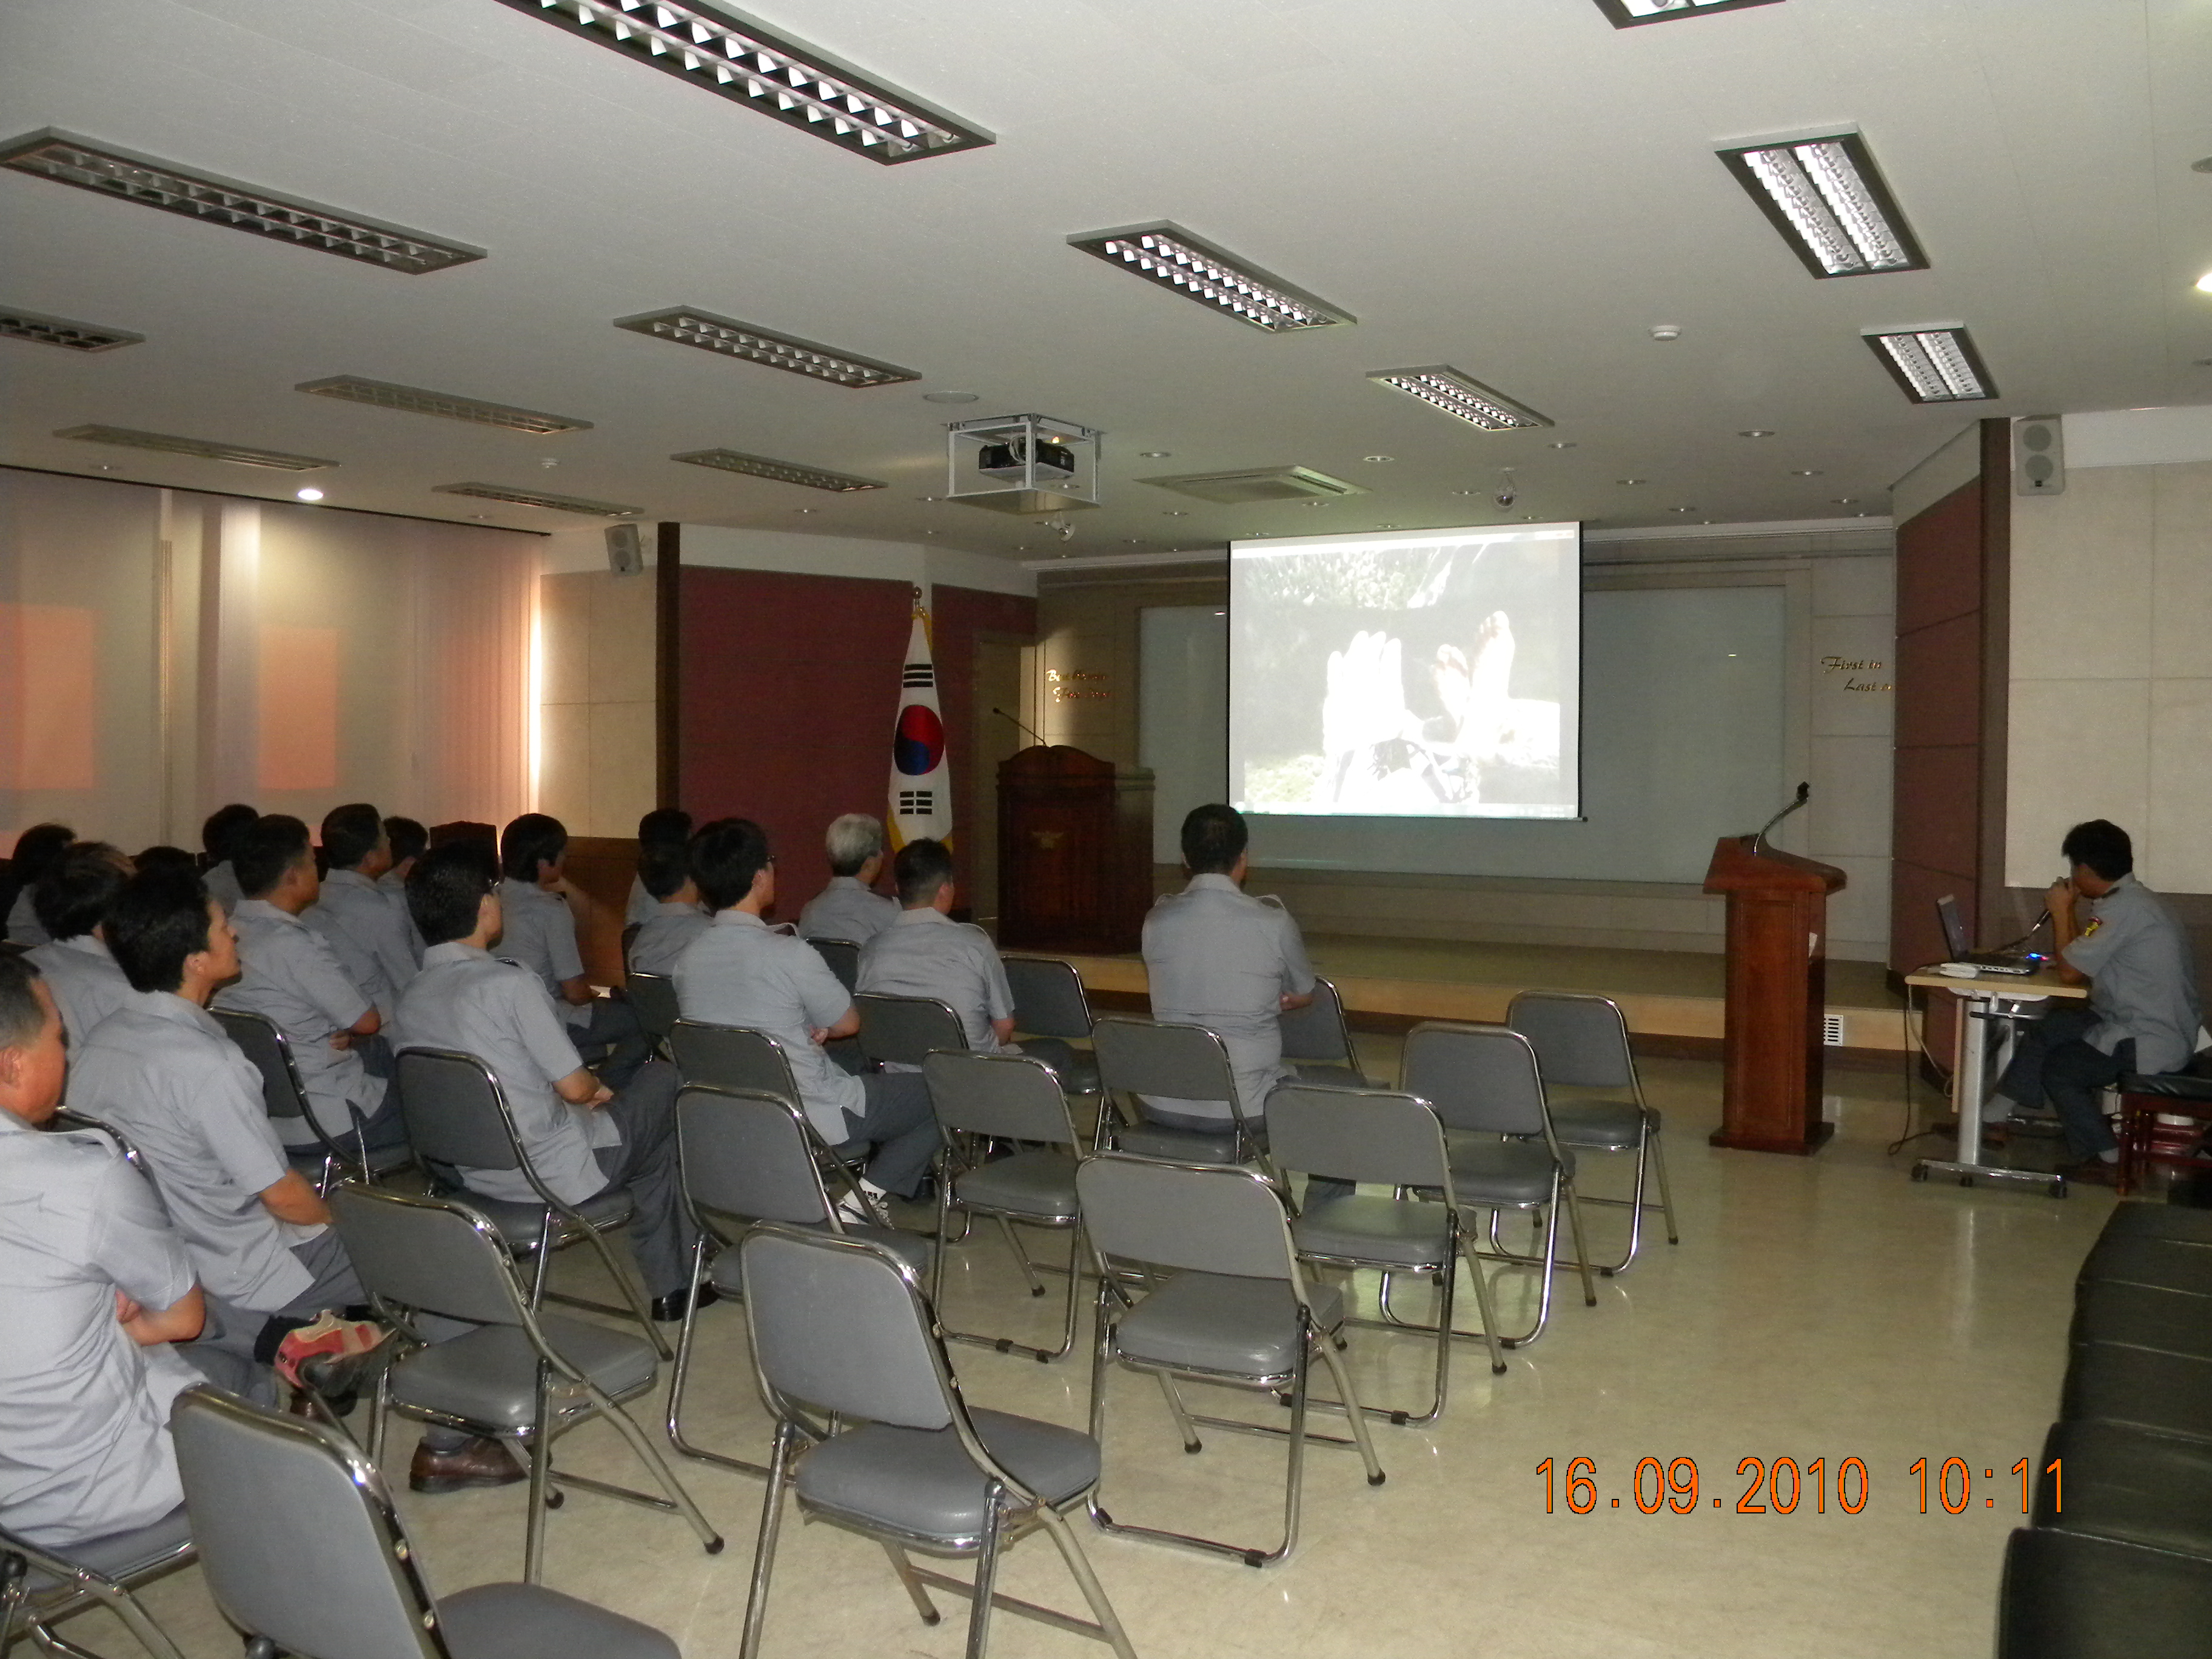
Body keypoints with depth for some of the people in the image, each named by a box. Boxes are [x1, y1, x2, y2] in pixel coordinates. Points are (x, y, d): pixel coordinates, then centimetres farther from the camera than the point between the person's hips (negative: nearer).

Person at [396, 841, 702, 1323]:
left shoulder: (411, 997, 1)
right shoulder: (510, 984, -22)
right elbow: (575, 1086, -17)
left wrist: (590, 1091, 13)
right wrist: (599, 1089, 7)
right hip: (554, 1174, -8)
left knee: (646, 1124, 27)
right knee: (666, 1084, 15)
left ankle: (668, 1284, 29)